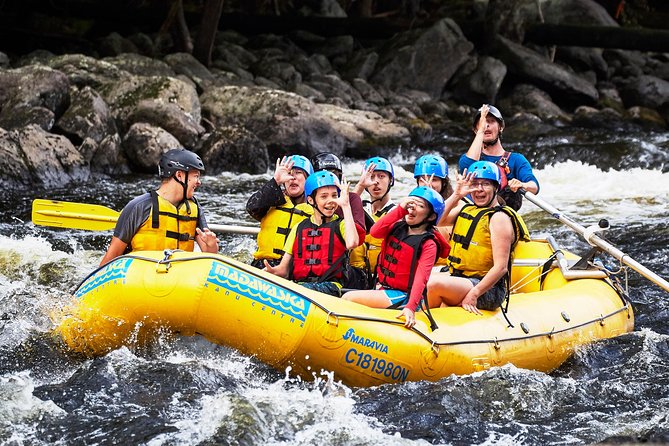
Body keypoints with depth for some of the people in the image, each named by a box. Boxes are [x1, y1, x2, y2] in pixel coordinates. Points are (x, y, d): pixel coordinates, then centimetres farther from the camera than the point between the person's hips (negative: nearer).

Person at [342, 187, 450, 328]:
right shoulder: (397, 228, 8)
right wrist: (400, 209, -21)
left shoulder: (428, 245, -10)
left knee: (348, 298, -19)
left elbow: (421, 279, -21)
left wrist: (410, 308, -37)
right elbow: (375, 232, -13)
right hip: (383, 289, 6)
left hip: (402, 296, -6)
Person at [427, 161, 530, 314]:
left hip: (488, 289, -8)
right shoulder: (465, 208, 14)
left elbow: (501, 267, -18)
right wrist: (456, 195, -9)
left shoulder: (499, 218, -11)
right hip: (458, 277, 8)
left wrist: (473, 294, -23)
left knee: (434, 284, -27)